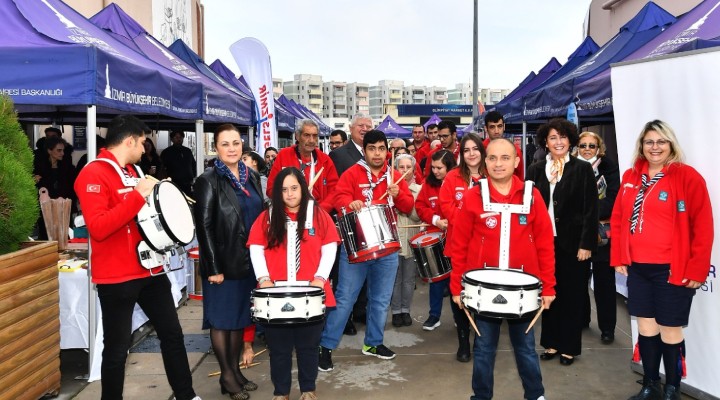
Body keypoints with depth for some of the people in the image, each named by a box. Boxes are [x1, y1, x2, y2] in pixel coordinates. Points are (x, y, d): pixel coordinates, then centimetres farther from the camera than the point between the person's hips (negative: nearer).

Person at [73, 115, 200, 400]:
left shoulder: (132, 171, 13)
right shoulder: (93, 174, -14)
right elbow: (98, 228, -26)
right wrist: (138, 195, -27)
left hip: (150, 270, 9)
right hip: (117, 278, -8)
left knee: (172, 334, 14)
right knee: (117, 348, 3)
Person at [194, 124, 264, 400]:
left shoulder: (251, 176, 8)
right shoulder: (208, 180, -10)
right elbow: (204, 225, -14)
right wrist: (213, 267, -18)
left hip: (248, 260, 6)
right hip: (223, 262, -6)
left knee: (241, 315, 13)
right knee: (222, 318, 4)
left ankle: (236, 370, 24)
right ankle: (226, 375, 15)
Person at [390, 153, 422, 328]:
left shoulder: (419, 189, 6)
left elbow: (420, 216, -5)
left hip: (413, 240, 2)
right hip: (393, 239, -1)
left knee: (409, 278, 9)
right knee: (395, 278, 4)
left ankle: (406, 310, 21)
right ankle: (396, 311, 15)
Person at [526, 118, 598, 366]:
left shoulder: (583, 169, -2)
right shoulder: (536, 170, 6)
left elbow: (590, 210, -5)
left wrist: (586, 244, -11)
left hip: (572, 243, -2)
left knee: (572, 295, 6)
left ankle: (569, 347, 19)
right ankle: (551, 343, 23)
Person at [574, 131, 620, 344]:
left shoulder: (609, 168, 1)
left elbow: (611, 198, -8)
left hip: (602, 233, -2)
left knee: (604, 280, 0)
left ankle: (607, 327, 9)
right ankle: (580, 317, 26)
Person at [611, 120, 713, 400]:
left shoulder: (687, 177, -7)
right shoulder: (630, 177, 9)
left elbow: (703, 227, -9)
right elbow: (618, 220, 12)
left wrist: (696, 270, -11)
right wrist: (618, 258, 7)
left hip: (673, 270, -4)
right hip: (637, 268, 5)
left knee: (670, 331, 6)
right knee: (646, 328, 13)